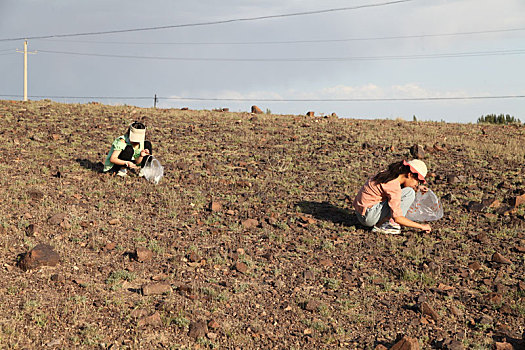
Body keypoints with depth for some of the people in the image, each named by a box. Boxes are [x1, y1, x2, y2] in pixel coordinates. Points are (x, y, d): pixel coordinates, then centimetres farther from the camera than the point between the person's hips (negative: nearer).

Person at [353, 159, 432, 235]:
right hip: (368, 217, -9)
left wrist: (418, 187, 15)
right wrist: (421, 226, -12)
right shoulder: (394, 185, -20)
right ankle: (386, 225, -9)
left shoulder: (389, 174, 5)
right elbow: (397, 218, -22)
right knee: (409, 193, -12)